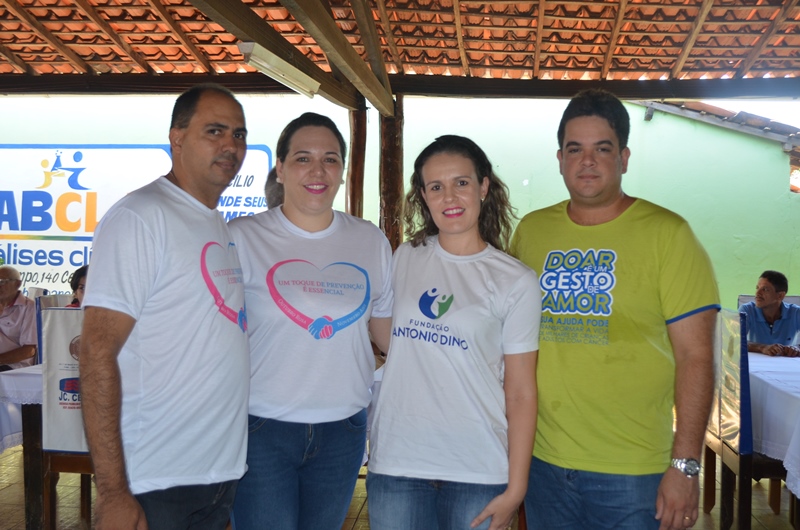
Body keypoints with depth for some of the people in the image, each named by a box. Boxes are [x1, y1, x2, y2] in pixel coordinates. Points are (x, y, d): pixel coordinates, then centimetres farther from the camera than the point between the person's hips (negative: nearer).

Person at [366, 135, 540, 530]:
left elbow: (521, 393, -4)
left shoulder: (515, 282, -3)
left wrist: (516, 487, -6)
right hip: (396, 463, 2)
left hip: (478, 472, -2)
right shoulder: (404, 259, 4)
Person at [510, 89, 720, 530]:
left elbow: (695, 355, -9)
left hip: (632, 474, -3)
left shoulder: (666, 233, -7)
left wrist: (685, 465, -12)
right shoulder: (530, 231, 4)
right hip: (542, 461, 4)